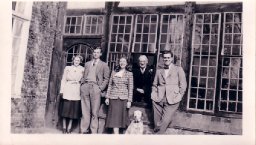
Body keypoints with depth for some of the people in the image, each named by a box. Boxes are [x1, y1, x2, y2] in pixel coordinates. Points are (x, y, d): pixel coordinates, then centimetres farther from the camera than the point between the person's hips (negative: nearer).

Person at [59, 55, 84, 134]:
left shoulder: (82, 69, 8)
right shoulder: (67, 68, 7)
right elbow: (63, 80, 5)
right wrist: (62, 90, -2)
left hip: (77, 92, 1)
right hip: (67, 91, -1)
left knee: (74, 110, 2)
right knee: (65, 109, -1)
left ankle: (69, 127, 12)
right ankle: (64, 127, 11)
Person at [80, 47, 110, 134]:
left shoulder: (104, 65, 10)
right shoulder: (87, 64, 21)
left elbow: (106, 78, 5)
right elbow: (84, 76, 21)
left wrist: (101, 88, -6)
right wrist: (82, 83, 5)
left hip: (96, 87, -3)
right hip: (85, 87, 3)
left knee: (95, 112, -4)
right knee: (85, 111, 2)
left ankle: (94, 131, 1)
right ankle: (83, 130, 7)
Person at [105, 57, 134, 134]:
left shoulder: (129, 74, 4)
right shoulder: (114, 72, 10)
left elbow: (130, 88, 1)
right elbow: (110, 85, 11)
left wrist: (129, 100, -5)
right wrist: (107, 97, 5)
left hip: (123, 98, -1)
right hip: (113, 97, 1)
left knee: (121, 116, 1)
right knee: (114, 117, -3)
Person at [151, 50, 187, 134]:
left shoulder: (178, 69, 7)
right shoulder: (159, 71, 17)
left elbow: (183, 85, 5)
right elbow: (154, 85, 20)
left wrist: (178, 97, -2)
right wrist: (154, 95, 6)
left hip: (171, 100, -3)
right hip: (158, 99, 3)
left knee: (164, 121, -11)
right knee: (157, 122, 3)